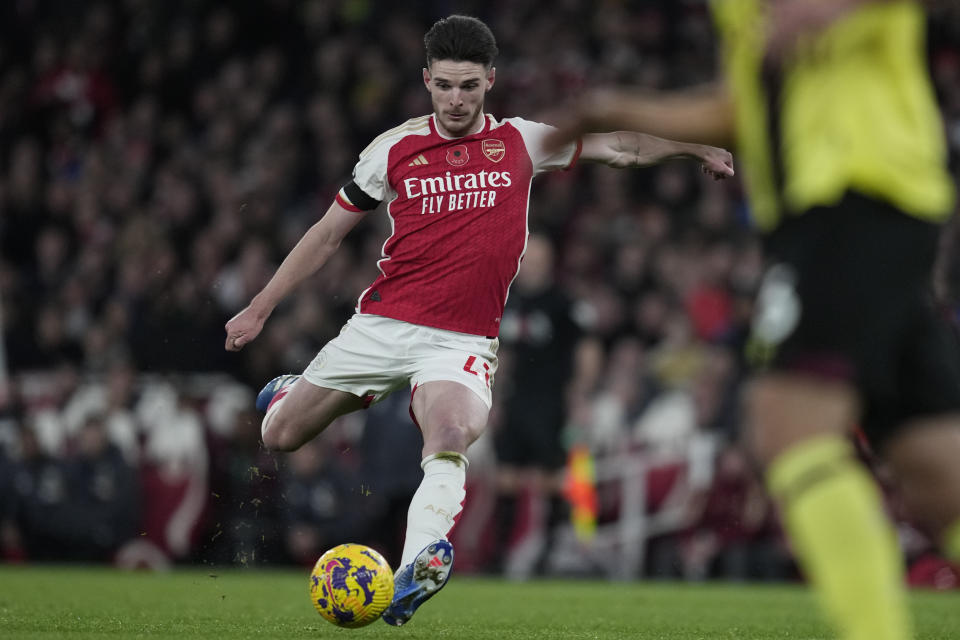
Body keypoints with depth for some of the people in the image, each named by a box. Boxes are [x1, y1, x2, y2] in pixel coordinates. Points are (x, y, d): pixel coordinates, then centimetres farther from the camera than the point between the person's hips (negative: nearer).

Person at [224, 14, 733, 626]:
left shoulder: (521, 141, 5)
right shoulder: (395, 148, 3)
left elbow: (619, 147, 8)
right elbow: (328, 234, 10)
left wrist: (693, 147, -9)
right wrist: (260, 309, 9)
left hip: (462, 342, -1)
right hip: (381, 324, 2)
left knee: (451, 438, -32)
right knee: (280, 436, 5)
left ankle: (419, 561, -43)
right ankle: (294, 392, 40)